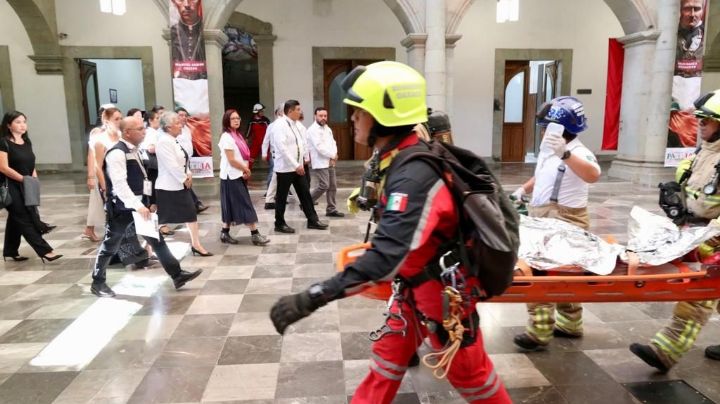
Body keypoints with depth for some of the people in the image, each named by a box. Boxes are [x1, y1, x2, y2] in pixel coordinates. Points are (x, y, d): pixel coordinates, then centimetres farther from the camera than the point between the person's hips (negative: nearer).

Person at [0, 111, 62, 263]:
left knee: (16, 219, 15)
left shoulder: (27, 142, 11)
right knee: (25, 220, -7)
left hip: (26, 187, 7)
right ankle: (45, 251, -11)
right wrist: (23, 178, -17)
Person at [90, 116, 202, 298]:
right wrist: (138, 205, -31)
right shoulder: (117, 153, -19)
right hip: (122, 208, -8)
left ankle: (177, 275, 9)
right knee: (110, 246, 7)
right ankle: (98, 283, 25)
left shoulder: (133, 150, 11)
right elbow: (119, 184, -26)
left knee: (157, 240, 6)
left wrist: (143, 203, 17)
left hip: (138, 205, 8)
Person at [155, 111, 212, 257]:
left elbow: (183, 161, 17)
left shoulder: (173, 140, 12)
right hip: (168, 187, -10)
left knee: (191, 213, 9)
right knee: (162, 219, 1)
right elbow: (172, 166, -24)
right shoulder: (164, 142, -19)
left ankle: (196, 245, 17)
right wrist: (185, 179, -14)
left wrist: (188, 174, 2)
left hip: (180, 185, 10)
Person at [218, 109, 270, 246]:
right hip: (232, 177, -8)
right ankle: (255, 234, -5)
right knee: (245, 205, -8)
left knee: (232, 206, 11)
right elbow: (231, 160, -18)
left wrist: (245, 170, -4)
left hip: (239, 176, 8)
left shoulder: (238, 136, 13)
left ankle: (225, 233, 19)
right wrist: (246, 170, -8)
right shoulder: (226, 137, -14)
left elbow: (244, 156, 12)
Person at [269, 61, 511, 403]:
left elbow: (388, 256, -40)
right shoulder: (400, 160, -1)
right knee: (388, 355, 19)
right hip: (416, 282, 9)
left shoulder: (414, 175, -32)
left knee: (468, 372, 12)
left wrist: (310, 299, -42)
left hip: (443, 288, -9)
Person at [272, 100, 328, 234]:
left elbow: (302, 142, 16)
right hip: (285, 167, -7)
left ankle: (312, 220, 18)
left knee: (305, 194, 10)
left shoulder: (298, 124, 7)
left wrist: (304, 159, 7)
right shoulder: (280, 126, -17)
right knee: (282, 197, 5)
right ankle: (280, 224, 17)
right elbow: (282, 149, -23)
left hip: (298, 166, 8)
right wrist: (296, 165, -22)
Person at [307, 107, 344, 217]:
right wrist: (332, 155, -12)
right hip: (320, 163, -9)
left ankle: (331, 209, 16)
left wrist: (334, 155, -6)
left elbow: (333, 143, 14)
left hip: (329, 162, 9)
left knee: (332, 186, 8)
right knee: (324, 186, -12)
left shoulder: (327, 128, 16)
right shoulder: (313, 130, -12)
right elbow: (319, 147, -20)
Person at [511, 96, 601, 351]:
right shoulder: (547, 150, 11)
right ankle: (570, 323, 30)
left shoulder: (577, 153, -16)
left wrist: (565, 154, -48)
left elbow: (593, 175, -37)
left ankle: (540, 331, -2)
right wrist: (523, 190, 14)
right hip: (544, 219, 9)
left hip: (564, 221, -9)